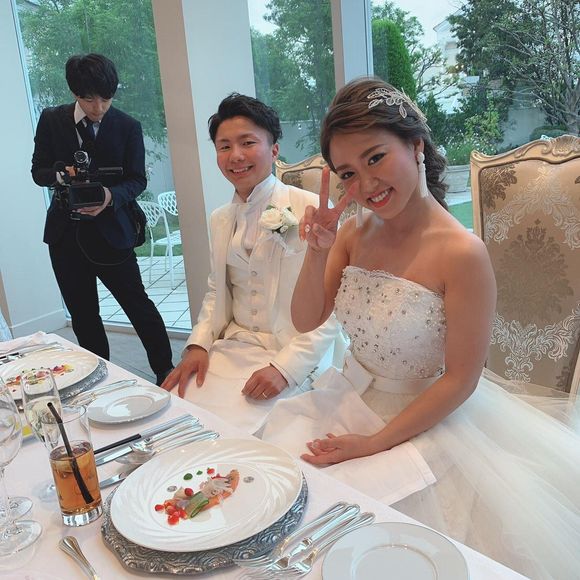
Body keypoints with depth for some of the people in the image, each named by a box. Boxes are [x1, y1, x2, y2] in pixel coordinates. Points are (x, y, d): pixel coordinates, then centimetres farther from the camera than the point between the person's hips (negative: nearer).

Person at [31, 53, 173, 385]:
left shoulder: (128, 127, -4)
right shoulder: (51, 120, 2)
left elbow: (137, 179, -4)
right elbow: (38, 171, 6)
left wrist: (110, 196, -24)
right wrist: (62, 173, -17)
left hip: (110, 229, -3)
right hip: (65, 231, 3)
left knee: (138, 303, 1)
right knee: (82, 314, 11)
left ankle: (165, 373, 17)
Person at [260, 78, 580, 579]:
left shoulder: (462, 253, -23)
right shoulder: (354, 232, -5)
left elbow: (460, 381, -17)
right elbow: (306, 321, -3)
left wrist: (376, 442, -15)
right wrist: (317, 253, -19)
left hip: (427, 419, -5)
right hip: (353, 401, 6)